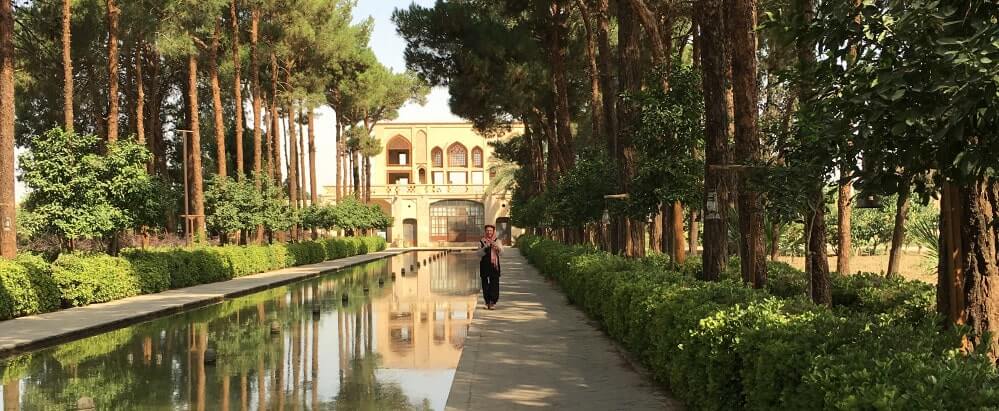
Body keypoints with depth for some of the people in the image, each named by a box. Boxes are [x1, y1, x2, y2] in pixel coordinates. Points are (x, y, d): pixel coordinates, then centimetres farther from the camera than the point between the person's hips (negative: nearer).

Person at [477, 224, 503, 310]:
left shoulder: (497, 241, 6)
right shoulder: (481, 241, 7)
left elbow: (501, 252, -7)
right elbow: (478, 253, -2)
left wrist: (495, 246, -24)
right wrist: (486, 247, -16)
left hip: (494, 265, -1)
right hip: (484, 265, 1)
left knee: (494, 283, -8)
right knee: (485, 284, 2)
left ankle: (493, 302, -2)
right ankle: (487, 302, 12)